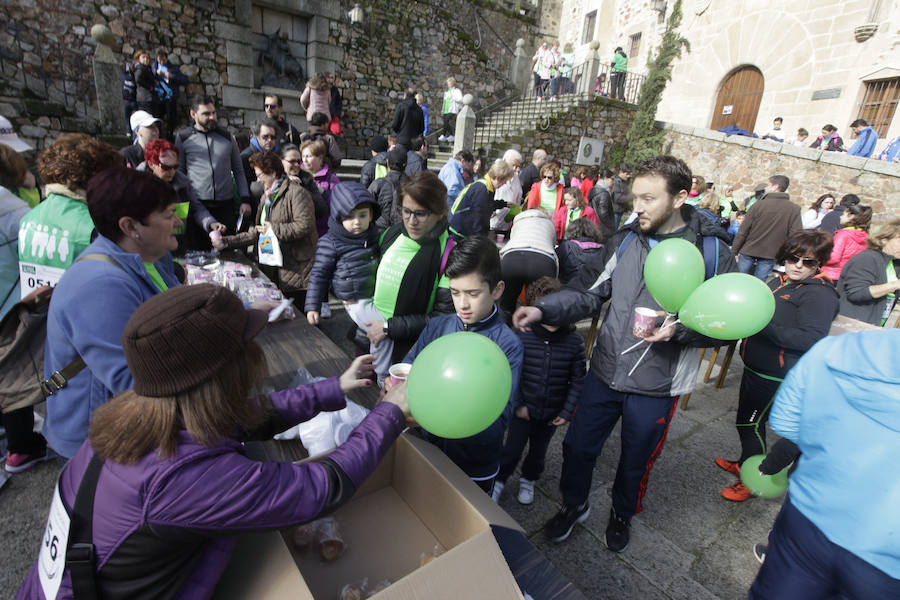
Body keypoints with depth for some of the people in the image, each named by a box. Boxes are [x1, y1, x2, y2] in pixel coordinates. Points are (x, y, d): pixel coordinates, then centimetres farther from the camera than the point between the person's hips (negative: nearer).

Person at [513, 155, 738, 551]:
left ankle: (622, 514, 51)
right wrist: (544, 310, -15)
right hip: (605, 371, 3)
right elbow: (592, 293, 0)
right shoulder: (625, 239, -2)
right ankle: (574, 505, 44)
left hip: (656, 386, -2)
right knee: (578, 445, 14)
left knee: (636, 461, 19)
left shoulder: (712, 252, -11)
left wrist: (679, 329, -26)